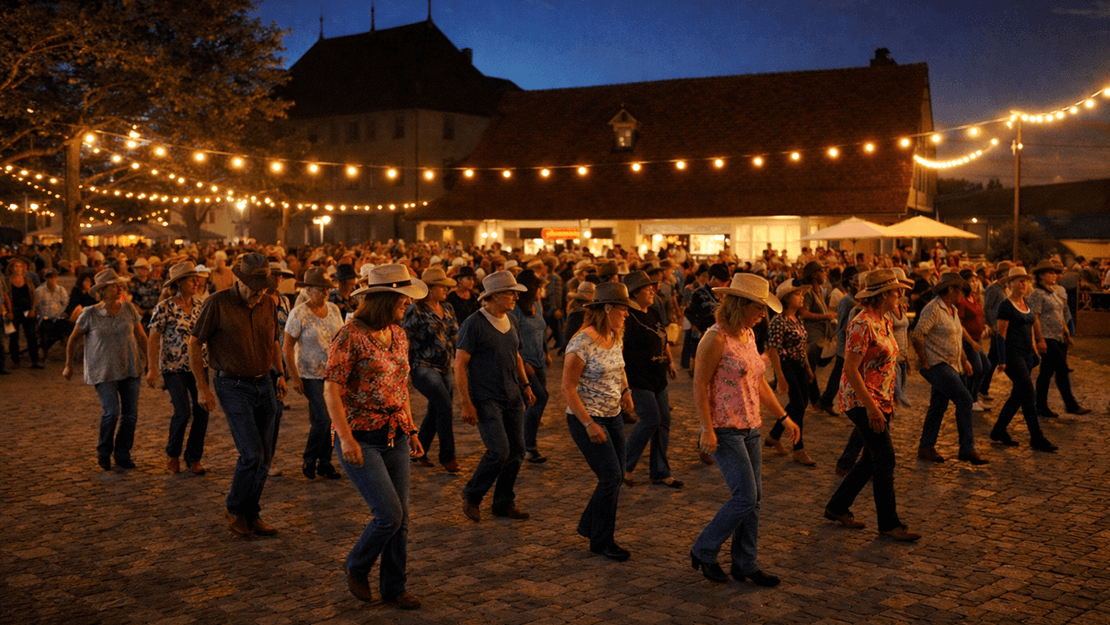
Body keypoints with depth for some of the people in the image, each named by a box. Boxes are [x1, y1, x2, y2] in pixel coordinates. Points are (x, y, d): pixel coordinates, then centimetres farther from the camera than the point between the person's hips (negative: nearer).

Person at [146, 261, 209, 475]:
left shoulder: (200, 304, 5)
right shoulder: (164, 308, -10)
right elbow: (153, 340, -9)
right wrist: (152, 369, -15)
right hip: (174, 367, -5)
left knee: (202, 412, -1)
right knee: (183, 411, -13)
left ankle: (194, 458, 15)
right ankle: (172, 453, 13)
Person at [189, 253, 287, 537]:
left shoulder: (269, 304, 5)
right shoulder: (218, 302, -11)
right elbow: (194, 344, -5)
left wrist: (280, 374, 11)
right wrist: (202, 387, -8)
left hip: (264, 385, 5)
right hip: (233, 386, -5)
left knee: (265, 457, 6)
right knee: (252, 454, -11)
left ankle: (250, 514, 22)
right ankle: (234, 508, 13)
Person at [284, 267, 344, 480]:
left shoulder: (333, 309, 3)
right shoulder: (298, 314, -12)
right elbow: (287, 347, -10)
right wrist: (294, 377, -13)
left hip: (333, 373, 5)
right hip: (311, 375, -5)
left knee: (329, 419, 7)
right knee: (322, 418, -10)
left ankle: (325, 462, 20)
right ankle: (309, 461, 11)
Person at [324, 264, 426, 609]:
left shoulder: (398, 335, 9)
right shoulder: (350, 335, -13)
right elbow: (331, 389, -15)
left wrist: (411, 430, 15)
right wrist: (345, 437, -21)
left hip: (395, 438, 7)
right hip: (361, 440, -7)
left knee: (401, 519, 8)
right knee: (389, 515, -10)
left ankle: (395, 586, 25)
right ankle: (357, 570, 18)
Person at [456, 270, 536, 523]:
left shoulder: (511, 321, 10)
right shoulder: (474, 324, -13)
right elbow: (460, 364, -13)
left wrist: (525, 384, 16)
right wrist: (466, 403, -16)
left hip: (512, 397, 7)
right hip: (486, 399, -7)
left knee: (517, 451, 6)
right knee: (499, 451, -14)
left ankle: (504, 503, 22)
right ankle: (471, 497, 9)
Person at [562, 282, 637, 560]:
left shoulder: (615, 337, 4)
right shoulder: (582, 343, -20)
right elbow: (567, 388, -18)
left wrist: (626, 389, 4)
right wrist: (588, 424, -21)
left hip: (613, 415, 8)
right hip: (586, 418, -8)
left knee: (616, 475, 11)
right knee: (611, 477, -8)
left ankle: (588, 524, 32)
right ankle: (601, 541, 9)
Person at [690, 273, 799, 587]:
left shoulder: (748, 334, 11)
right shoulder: (716, 337, -15)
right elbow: (699, 386, -15)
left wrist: (784, 417, 14)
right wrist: (708, 430, -20)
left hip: (750, 428, 8)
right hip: (725, 429, -8)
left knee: (753, 499, 10)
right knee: (745, 497, -10)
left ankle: (744, 565, 21)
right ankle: (704, 551, 8)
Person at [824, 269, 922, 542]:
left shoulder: (884, 322, 11)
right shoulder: (862, 325, -19)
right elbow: (850, 369, -21)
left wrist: (889, 402, 17)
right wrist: (871, 407, -22)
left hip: (879, 401, 10)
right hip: (862, 400, -10)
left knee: (872, 459, 13)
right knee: (885, 459, -6)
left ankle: (837, 507, 25)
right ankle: (889, 523, 5)